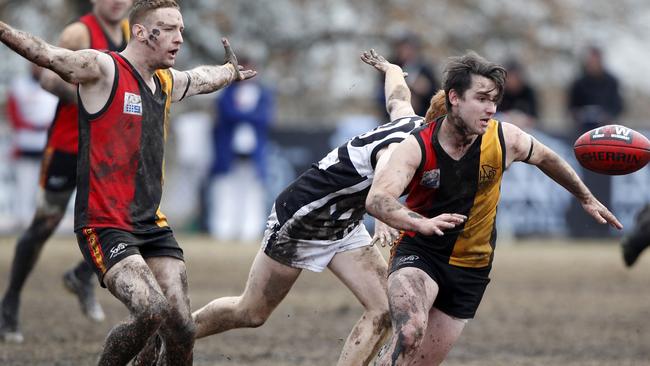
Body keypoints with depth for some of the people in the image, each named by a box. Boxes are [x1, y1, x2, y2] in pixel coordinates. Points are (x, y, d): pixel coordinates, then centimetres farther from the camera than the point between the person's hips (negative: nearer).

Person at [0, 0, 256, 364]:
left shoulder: (168, 82, 15)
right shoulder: (103, 69, -9)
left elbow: (202, 78, 38)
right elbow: (48, 55, -24)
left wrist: (231, 70, 58)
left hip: (153, 225, 7)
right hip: (105, 226, -7)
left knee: (182, 326, -4)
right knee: (152, 310, -24)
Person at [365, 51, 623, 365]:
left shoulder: (505, 140, -11)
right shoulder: (417, 147, -20)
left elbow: (546, 159, 12)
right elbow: (376, 200, -35)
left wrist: (587, 199, 23)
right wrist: (422, 223, -54)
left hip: (471, 269, 3)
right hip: (418, 253, -3)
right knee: (410, 333, -33)